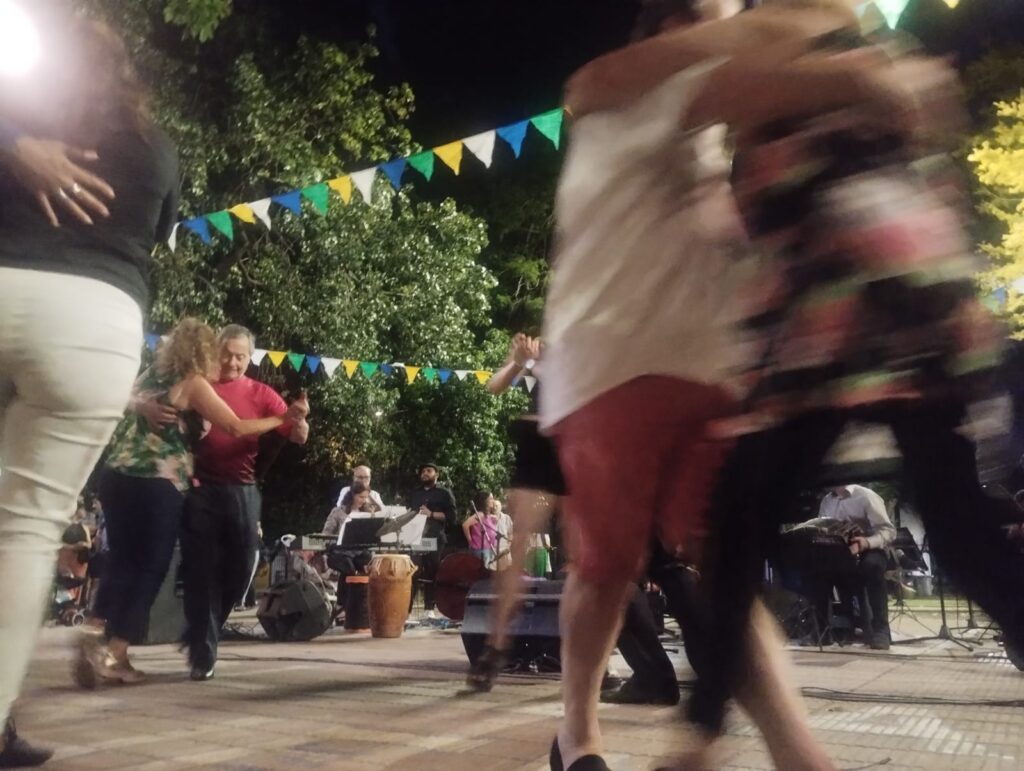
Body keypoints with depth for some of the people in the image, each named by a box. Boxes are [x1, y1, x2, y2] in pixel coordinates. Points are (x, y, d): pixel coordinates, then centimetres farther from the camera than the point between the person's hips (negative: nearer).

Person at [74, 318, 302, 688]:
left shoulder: (148, 377, 18)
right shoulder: (193, 383, -1)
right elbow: (237, 428, -4)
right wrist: (280, 420, 7)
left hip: (117, 477, 7)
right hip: (158, 485, -6)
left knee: (121, 562, 11)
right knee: (150, 569, 2)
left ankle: (94, 633, -5)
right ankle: (115, 656, -2)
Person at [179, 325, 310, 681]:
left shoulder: (262, 394, 5)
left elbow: (297, 437, -1)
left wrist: (299, 419, -23)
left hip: (242, 491, 2)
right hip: (201, 488, -2)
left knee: (241, 567, 6)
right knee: (201, 570, 0)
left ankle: (200, 634, 30)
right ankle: (203, 654, 8)